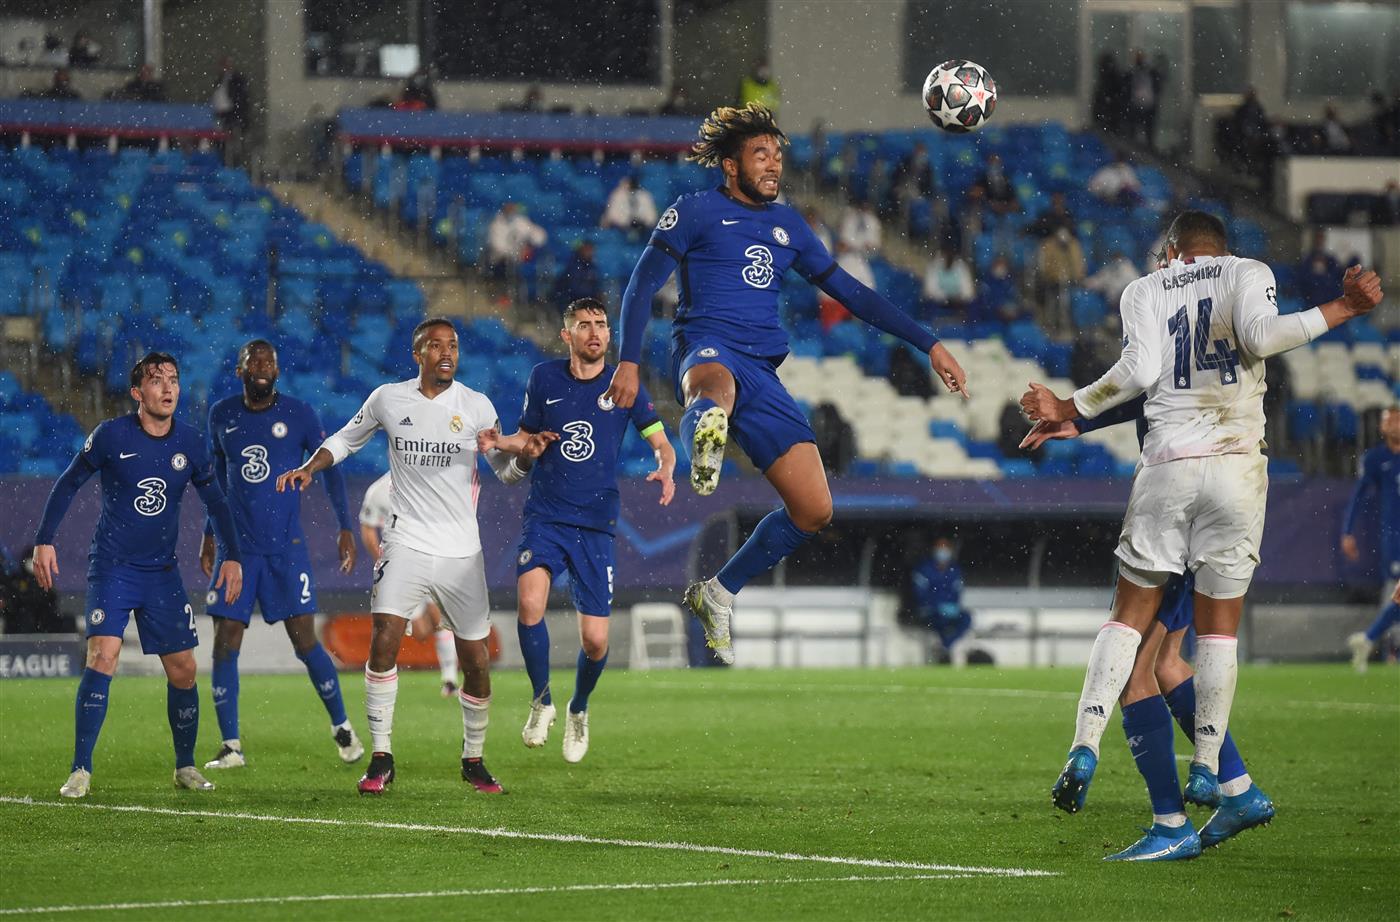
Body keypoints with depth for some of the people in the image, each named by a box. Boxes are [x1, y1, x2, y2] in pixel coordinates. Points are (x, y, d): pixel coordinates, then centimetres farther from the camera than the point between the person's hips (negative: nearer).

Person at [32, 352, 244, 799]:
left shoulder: (190, 442, 1)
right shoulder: (111, 436, -9)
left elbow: (215, 502, 13)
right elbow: (67, 485, 1)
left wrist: (231, 557, 5)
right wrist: (44, 542, -4)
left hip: (162, 572, 4)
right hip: (111, 566, -4)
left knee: (183, 670, 2)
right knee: (103, 656, -20)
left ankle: (185, 766, 21)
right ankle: (81, 770, -16)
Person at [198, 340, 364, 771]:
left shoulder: (299, 415, -3)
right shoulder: (222, 415, 5)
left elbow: (330, 468, 5)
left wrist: (345, 528, -1)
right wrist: (209, 534, 20)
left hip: (287, 547, -2)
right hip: (236, 547, 2)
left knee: (304, 641, -6)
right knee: (225, 645, -5)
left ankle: (342, 727, 12)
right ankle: (231, 746, 1)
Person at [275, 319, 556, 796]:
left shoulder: (476, 406, 3)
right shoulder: (388, 399, 4)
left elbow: (506, 470, 8)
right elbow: (347, 439, 19)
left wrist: (513, 448, -14)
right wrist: (310, 467, 3)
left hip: (462, 553, 1)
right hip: (407, 544, -1)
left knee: (476, 663, 2)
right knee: (384, 642, -18)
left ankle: (473, 760, 22)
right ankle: (381, 759, -9)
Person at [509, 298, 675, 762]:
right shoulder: (544, 378, 4)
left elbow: (661, 444, 4)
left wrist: (665, 469, -18)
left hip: (595, 524, 0)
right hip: (545, 516, 0)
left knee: (595, 641, -4)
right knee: (530, 602, -27)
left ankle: (578, 709, 29)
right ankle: (541, 700, -4)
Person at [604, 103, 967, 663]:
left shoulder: (787, 225, 23)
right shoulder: (698, 211, 8)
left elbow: (850, 292, 26)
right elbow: (642, 285, 2)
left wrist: (929, 345, 21)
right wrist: (628, 362, -12)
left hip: (763, 374, 6)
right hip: (708, 350, -6)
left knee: (814, 511, -2)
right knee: (717, 385, -46)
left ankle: (718, 594, 16)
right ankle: (705, 435, -83)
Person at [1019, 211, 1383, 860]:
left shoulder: (1143, 291, 13)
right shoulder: (1248, 272, 11)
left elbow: (1140, 371, -2)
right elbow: (1258, 337, -9)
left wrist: (1069, 411, 8)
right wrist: (1339, 312, -3)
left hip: (1167, 466, 1)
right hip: (1236, 466, -1)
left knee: (1132, 613, 8)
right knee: (1218, 624, 7)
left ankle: (1084, 743, -6)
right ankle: (1207, 765, 7)